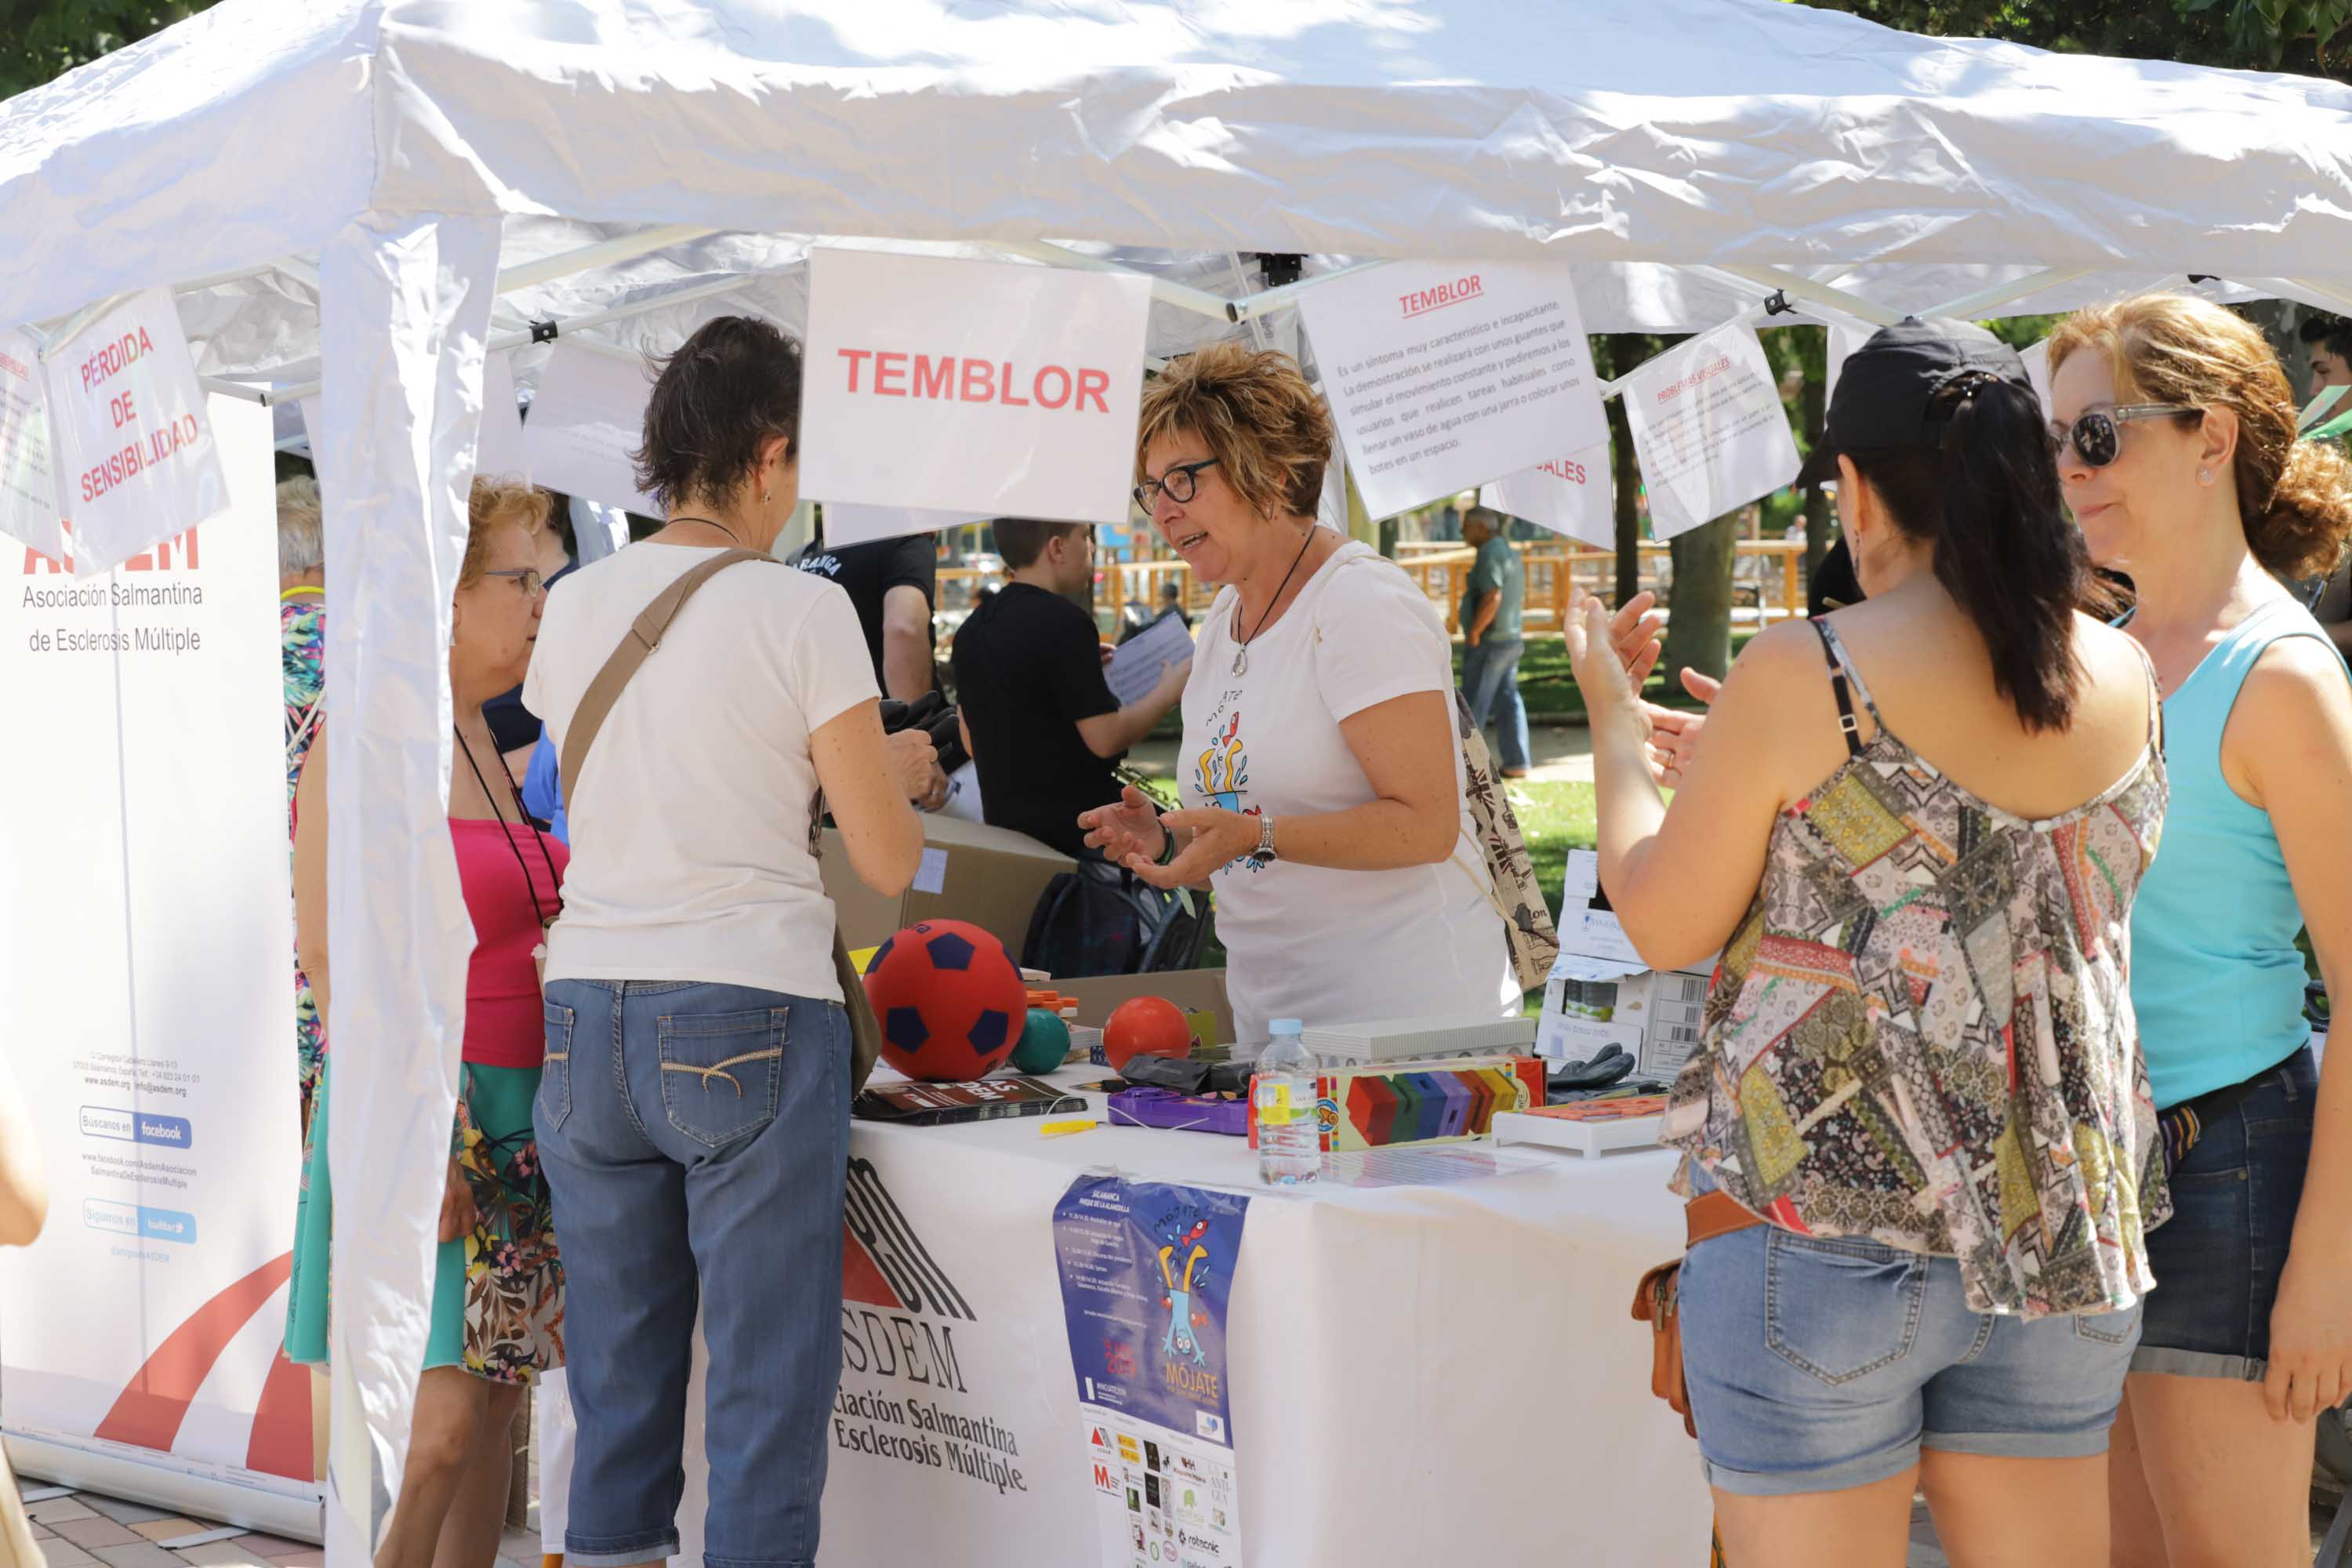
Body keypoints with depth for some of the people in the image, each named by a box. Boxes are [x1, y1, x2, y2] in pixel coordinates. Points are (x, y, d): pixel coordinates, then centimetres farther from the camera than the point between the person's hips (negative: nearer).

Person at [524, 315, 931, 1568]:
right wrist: (899, 769, 15)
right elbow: (889, 863, -6)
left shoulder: (572, 606, 8)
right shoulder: (801, 611, -7)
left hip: (587, 1011, 5)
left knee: (616, 1381, 12)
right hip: (749, 1017, -5)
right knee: (769, 1383, 1)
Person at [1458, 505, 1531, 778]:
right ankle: (1516, 763, 8)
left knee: (1474, 705, -2)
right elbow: (1520, 597, 24)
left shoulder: (1490, 555, -16)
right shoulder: (1509, 553, 15)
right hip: (1511, 639, 10)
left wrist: (1474, 632, -20)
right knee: (1507, 702, 9)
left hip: (1488, 643, -10)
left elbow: (1492, 598, -26)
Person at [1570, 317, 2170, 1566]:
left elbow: (1663, 924, -5)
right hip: (2063, 1226, 5)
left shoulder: (1806, 679, -14)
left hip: (1825, 1219, -5)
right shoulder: (2124, 683, 2)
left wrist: (1609, 709, 10)